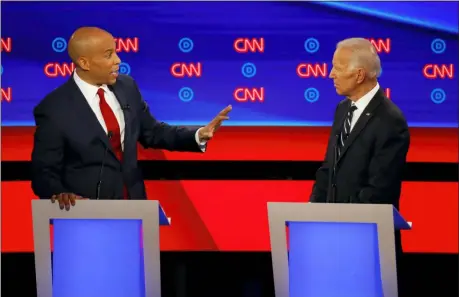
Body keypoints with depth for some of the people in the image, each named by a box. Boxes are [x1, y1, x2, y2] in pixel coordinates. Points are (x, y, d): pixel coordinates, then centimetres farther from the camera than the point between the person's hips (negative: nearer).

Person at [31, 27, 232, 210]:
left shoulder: (127, 86, -2)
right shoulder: (53, 110, -18)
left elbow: (151, 132, 11)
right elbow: (43, 173, -12)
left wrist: (199, 135, -1)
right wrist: (59, 194, -33)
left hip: (132, 205, 5)